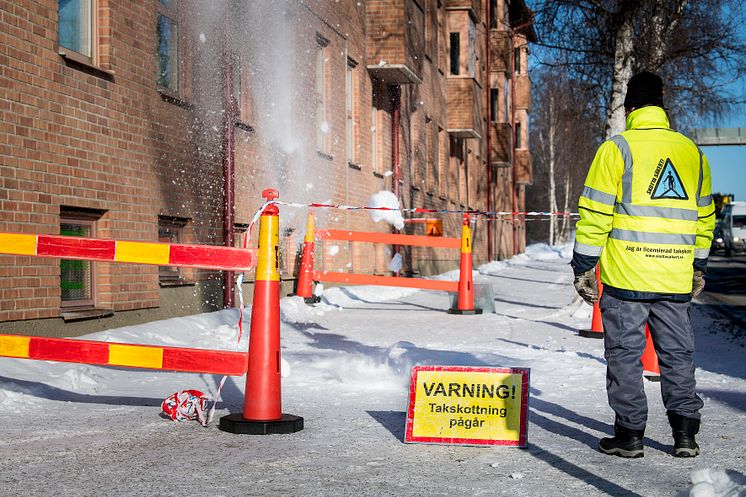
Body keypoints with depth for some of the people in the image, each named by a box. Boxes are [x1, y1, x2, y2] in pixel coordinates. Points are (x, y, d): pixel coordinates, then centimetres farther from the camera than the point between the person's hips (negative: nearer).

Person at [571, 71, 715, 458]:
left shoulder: (617, 148, -5)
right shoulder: (692, 152, 10)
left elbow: (595, 214, -7)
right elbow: (704, 216, 16)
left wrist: (583, 267, -1)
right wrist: (699, 268, 25)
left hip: (625, 277, -4)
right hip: (676, 279, 4)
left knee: (625, 354, 4)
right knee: (677, 354, 12)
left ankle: (629, 433, 8)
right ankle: (685, 434, 12)